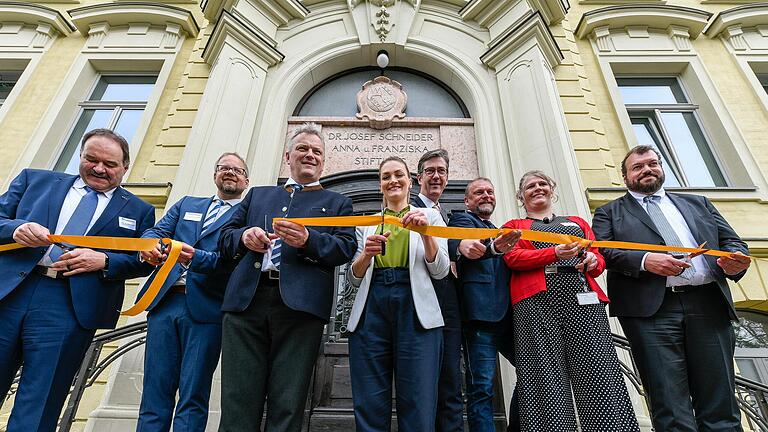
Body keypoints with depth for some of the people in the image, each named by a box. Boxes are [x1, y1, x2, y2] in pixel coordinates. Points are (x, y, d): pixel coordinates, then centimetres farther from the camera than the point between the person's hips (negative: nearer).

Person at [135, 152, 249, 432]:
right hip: (165, 301, 4)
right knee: (155, 393, 8)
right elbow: (156, 231, 8)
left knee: (193, 398, 1)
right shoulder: (187, 204, 22)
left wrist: (196, 258, -22)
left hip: (206, 308, -4)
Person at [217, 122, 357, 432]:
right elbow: (225, 237, 20)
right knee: (238, 400, 2)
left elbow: (346, 248, 3)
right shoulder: (258, 194, 25)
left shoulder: (337, 203, 18)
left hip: (299, 304, -2)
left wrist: (308, 240, -15)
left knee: (287, 405, -1)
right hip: (245, 300, 3)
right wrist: (244, 236, -3)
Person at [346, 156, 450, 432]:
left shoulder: (430, 216, 13)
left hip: (415, 308, -1)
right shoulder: (366, 223, 17)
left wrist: (424, 232, -12)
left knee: (418, 406, -2)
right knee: (370, 406, 3)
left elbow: (440, 270, 3)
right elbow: (353, 279, 13)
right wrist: (366, 254, -8)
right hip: (371, 308, 2)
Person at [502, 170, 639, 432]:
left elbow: (598, 257, 22)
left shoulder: (577, 222, 30)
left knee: (597, 371, -9)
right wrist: (555, 253, -14)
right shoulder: (514, 226, 20)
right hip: (537, 299, -2)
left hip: (582, 296, 3)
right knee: (547, 374, -9)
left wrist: (593, 260, -3)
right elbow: (513, 258, 1)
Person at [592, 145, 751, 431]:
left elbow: (731, 241, 20)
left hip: (709, 305, 4)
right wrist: (644, 260, -17)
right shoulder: (610, 212, 14)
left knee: (721, 409, 5)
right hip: (651, 309, -3)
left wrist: (735, 261, -3)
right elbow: (601, 250, -1)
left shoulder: (697, 203, 26)